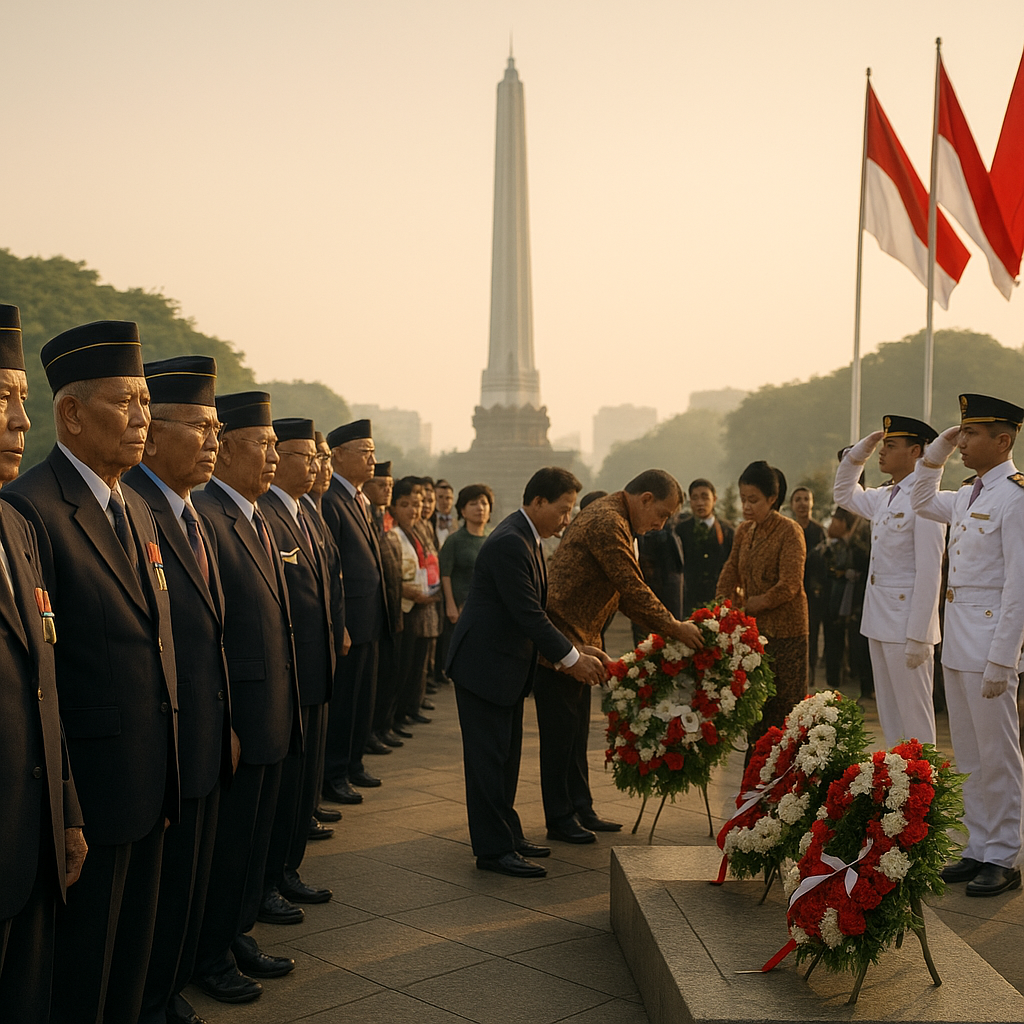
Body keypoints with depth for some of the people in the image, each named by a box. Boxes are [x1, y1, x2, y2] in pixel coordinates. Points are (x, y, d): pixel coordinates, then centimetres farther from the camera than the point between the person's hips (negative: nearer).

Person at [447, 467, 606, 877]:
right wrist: (570, 658, -16)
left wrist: (575, 650, 7)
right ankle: (493, 849, 5)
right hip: (484, 664, -10)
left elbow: (534, 611, 14)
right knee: (489, 758, -2)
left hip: (506, 664, 10)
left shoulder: (525, 539, 10)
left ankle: (507, 834, 27)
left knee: (506, 755, 17)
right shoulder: (509, 543, -23)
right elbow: (528, 614, -24)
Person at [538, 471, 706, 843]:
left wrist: (660, 628, 9)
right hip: (558, 636, -10)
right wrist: (673, 628, -13)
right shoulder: (606, 522, -19)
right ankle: (559, 819, 7)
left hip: (578, 639, 11)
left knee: (576, 730, 15)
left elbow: (626, 591, 17)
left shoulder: (614, 520, 15)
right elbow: (633, 589, -20)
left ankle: (581, 811, 23)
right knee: (561, 731, -2)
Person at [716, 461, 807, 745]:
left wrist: (751, 605, -12)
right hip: (752, 629, 7)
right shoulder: (744, 531, 11)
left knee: (784, 706, -2)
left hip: (784, 632, -6)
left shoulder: (789, 532, -10)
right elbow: (731, 572, 15)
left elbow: (788, 586, -17)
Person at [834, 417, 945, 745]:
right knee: (889, 718, 15)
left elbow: (929, 573, -18)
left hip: (907, 625, -9)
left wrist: (918, 637, -20)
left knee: (915, 719, -2)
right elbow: (844, 494, 31)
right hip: (879, 621, 9)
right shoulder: (883, 498, 11)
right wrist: (859, 452, 15)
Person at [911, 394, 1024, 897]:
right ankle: (979, 848, 26)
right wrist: (935, 455, 15)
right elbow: (922, 503, 31)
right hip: (956, 642, 9)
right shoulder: (968, 495, 11)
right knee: (969, 755, 15)